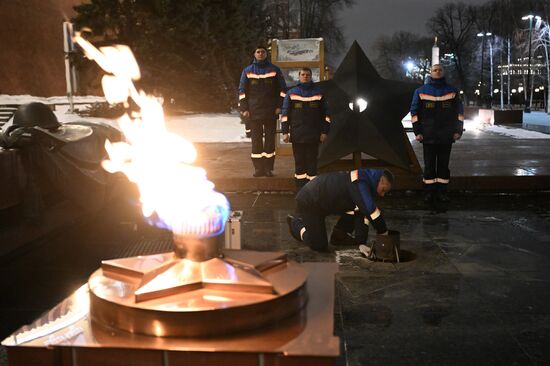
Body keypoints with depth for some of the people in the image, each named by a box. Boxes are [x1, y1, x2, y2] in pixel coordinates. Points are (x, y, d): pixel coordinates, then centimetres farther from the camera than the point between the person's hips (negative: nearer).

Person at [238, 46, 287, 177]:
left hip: (271, 112, 0)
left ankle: (268, 168, 7)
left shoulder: (275, 70, 7)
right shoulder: (247, 71, 8)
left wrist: (279, 106, -3)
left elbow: (282, 89, 6)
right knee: (256, 140, 0)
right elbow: (242, 91, 7)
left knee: (270, 139, 2)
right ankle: (258, 168, 6)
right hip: (254, 112, 0)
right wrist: (244, 109, -2)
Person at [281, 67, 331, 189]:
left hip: (313, 135, 0)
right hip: (297, 135, 0)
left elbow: (325, 114, 7)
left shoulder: (318, 92, 8)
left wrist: (324, 131, 0)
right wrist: (285, 132, -3)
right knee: (299, 161, 4)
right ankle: (300, 187, 10)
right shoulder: (291, 93, 7)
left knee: (312, 160, 2)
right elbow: (285, 114, 5)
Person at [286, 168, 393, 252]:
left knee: (359, 210, 3)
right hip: (308, 202, -9)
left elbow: (364, 214, 0)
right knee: (320, 246, -8)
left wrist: (361, 242, -4)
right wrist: (384, 233, -23)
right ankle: (296, 223, 14)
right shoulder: (359, 183, -30)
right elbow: (372, 212, -34)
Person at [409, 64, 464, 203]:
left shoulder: (452, 91, 9)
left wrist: (458, 130, 0)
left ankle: (442, 192, 11)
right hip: (428, 136, -1)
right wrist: (417, 132, -4)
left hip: (446, 136, 1)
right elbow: (415, 112, 4)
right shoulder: (421, 91, 6)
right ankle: (429, 193, 8)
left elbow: (459, 111, 8)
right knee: (429, 165, 2)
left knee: (443, 164, 5)